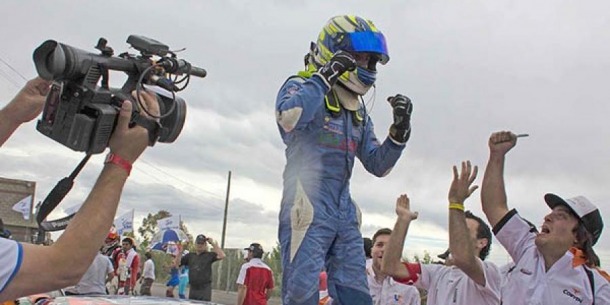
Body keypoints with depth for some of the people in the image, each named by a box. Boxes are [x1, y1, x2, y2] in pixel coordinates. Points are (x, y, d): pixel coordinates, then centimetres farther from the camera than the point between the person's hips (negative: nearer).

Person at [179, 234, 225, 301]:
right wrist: (180, 252, -5)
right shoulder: (190, 256, 11)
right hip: (193, 289, 4)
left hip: (204, 289, -4)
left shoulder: (209, 255, -1)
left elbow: (222, 256, -16)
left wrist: (213, 244, -13)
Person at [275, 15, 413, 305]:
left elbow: (377, 166, 18)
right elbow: (288, 119, -25)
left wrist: (400, 128, 4)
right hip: (307, 208, -7)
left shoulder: (358, 110, 21)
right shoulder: (302, 86, 0)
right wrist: (325, 76, -17)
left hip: (345, 213, 8)